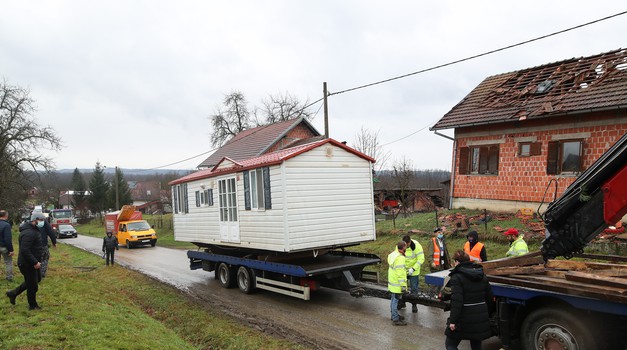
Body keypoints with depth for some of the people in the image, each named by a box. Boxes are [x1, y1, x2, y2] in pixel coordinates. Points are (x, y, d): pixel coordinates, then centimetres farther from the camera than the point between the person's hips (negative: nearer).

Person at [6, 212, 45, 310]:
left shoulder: (34, 230, 9)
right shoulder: (28, 233, -25)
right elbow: (25, 250, -31)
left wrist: (36, 261, 17)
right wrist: (35, 262, -28)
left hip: (31, 262, 10)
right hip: (27, 264, -10)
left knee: (33, 280, 25)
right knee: (32, 286, 4)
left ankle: (13, 293, 35)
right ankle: (33, 306, 19)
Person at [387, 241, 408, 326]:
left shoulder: (393, 254, 7)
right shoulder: (400, 258, -25)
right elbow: (400, 273, -25)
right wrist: (403, 285, -21)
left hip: (392, 282, 10)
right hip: (397, 284, -10)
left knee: (393, 300, 20)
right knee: (395, 300, -2)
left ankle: (394, 315, 35)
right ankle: (396, 319, 6)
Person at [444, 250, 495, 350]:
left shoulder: (457, 277, -13)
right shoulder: (482, 275, 9)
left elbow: (456, 301, -21)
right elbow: (490, 298, 12)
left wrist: (453, 320, -18)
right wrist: (488, 314, 21)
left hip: (464, 320, -6)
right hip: (481, 319, 7)